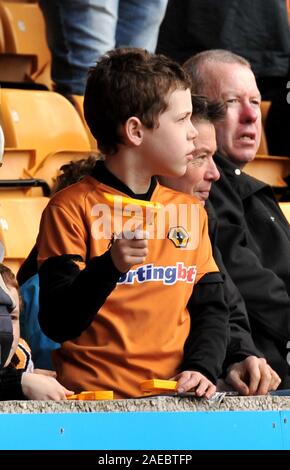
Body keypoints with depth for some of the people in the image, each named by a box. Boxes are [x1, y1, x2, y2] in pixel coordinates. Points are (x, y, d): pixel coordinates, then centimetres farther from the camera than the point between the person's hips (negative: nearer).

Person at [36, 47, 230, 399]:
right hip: (96, 402, -5)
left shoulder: (190, 211, 17)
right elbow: (56, 325, -8)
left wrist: (201, 368, -3)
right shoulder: (70, 209, -2)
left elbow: (211, 309, 16)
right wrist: (109, 267, -23)